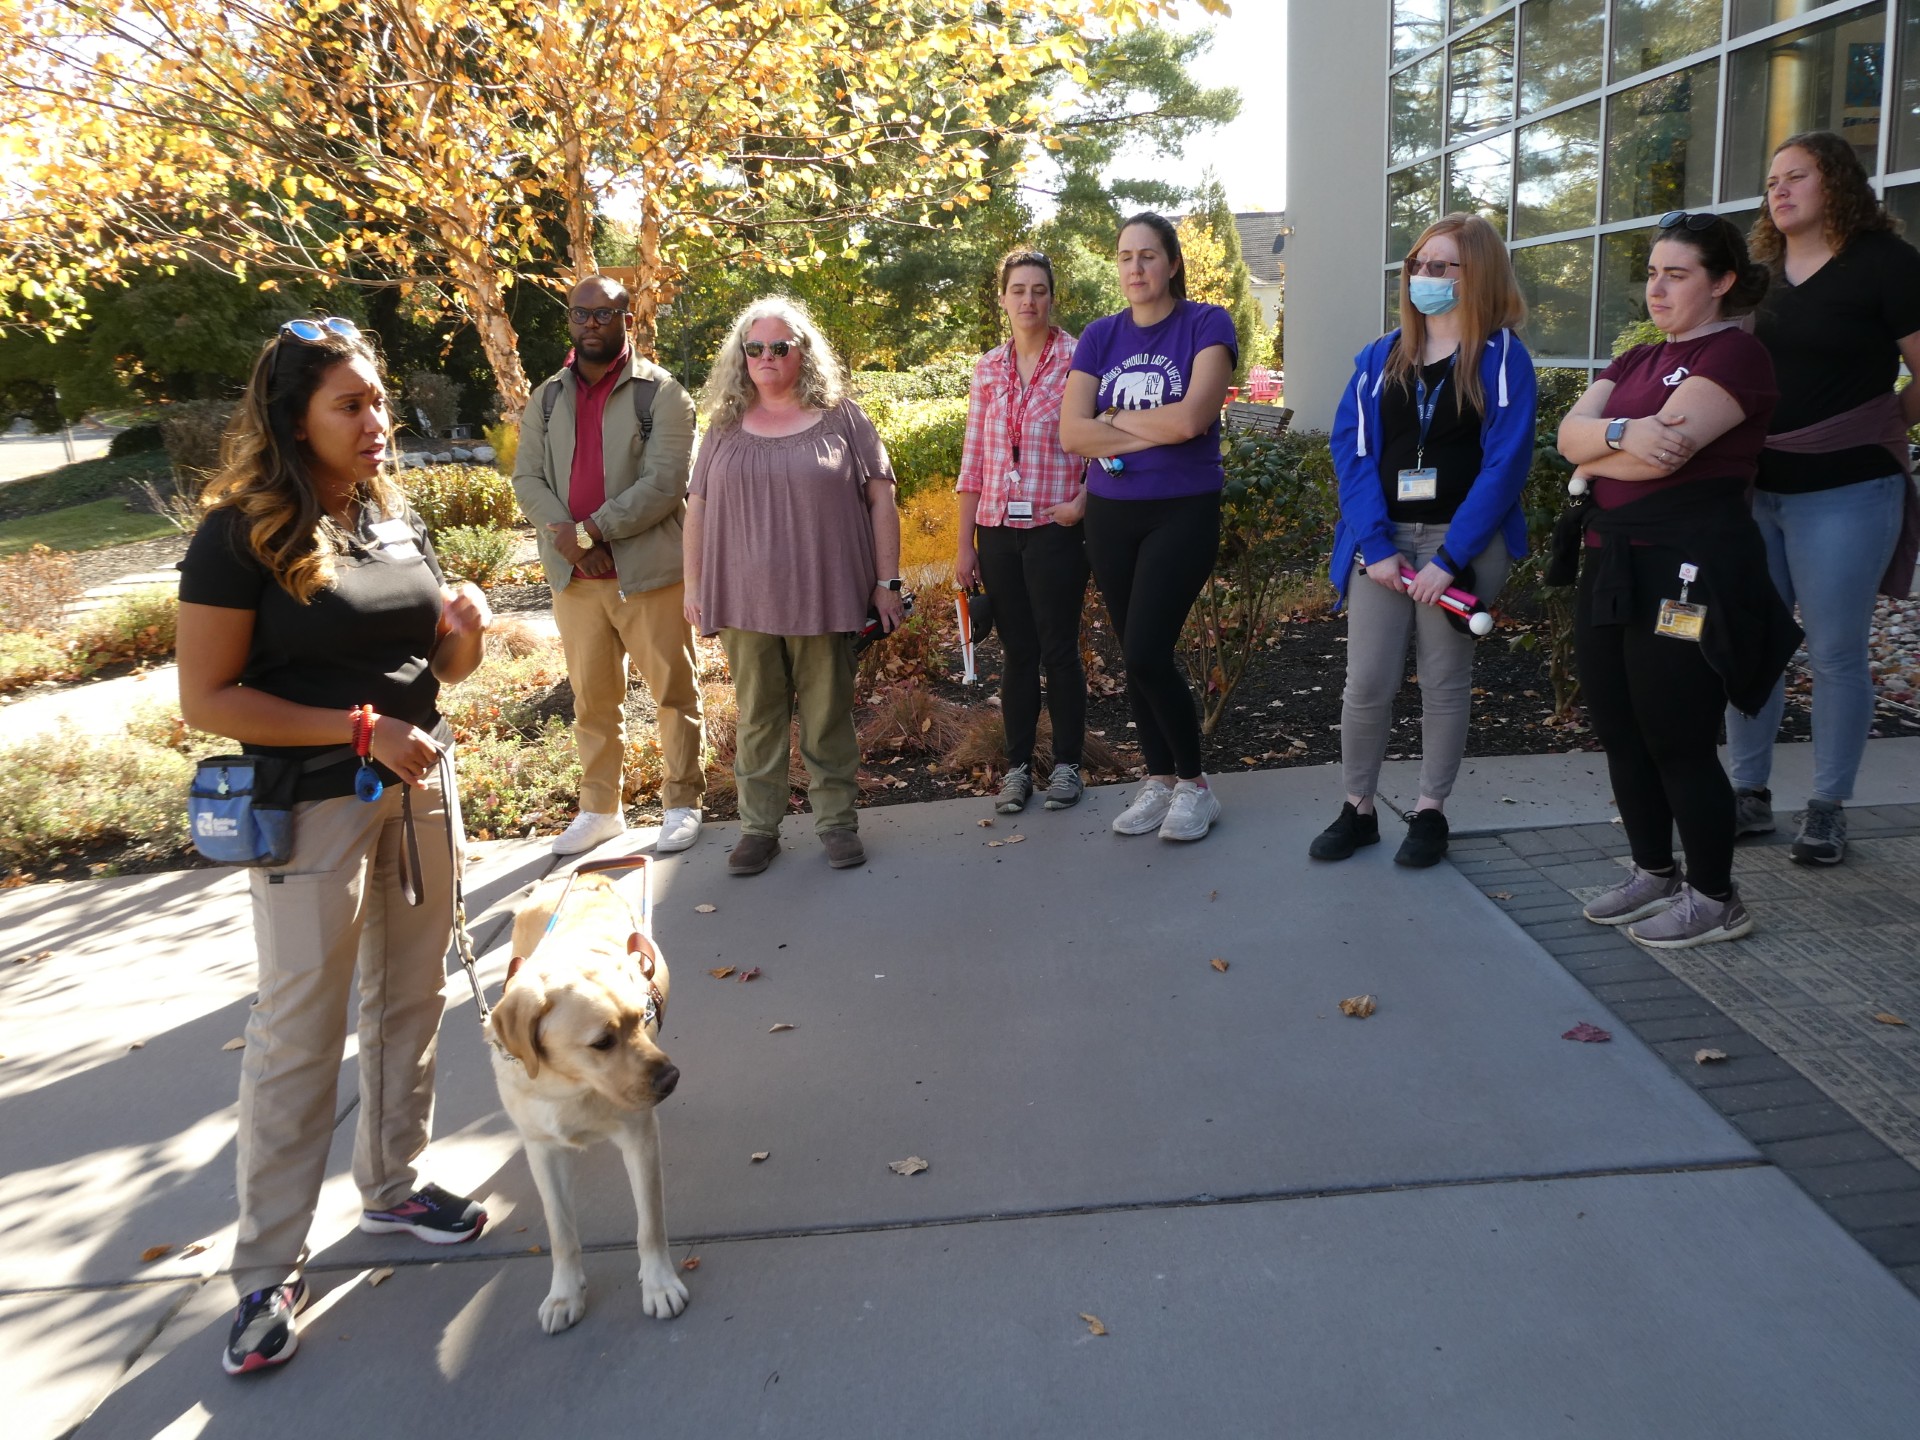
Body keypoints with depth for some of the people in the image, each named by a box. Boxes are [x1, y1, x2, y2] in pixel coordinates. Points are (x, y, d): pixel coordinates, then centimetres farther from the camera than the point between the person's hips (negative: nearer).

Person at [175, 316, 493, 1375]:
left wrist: (464, 634, -8)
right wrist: (360, 730, -21)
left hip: (418, 789, 7)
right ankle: (267, 1272, 16)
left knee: (411, 999, 16)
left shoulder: (397, 521, 6)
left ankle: (391, 1187, 36)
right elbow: (205, 699, -15)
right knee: (299, 1032, 1)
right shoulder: (242, 534, -13)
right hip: (311, 807, -6)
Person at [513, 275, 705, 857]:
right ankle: (600, 809, 25)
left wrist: (590, 530, -17)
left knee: (674, 693, 5)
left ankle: (682, 803, 19)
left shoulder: (660, 393, -5)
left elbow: (663, 484, -14)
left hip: (648, 569, -4)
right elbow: (527, 476, 5)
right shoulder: (547, 398, 12)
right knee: (592, 700, 13)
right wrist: (566, 537, -12)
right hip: (573, 575, 5)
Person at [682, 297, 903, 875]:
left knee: (828, 716, 5)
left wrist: (887, 581, -3)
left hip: (825, 598, -2)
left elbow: (881, 500, 3)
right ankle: (758, 828, 18)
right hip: (745, 602, 2)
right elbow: (697, 508, 14)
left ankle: (837, 822, 18)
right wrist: (693, 586, 9)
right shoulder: (725, 427, 11)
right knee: (756, 720, 7)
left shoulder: (840, 418, 4)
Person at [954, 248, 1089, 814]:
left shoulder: (1078, 359, -3)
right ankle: (1017, 765, 19)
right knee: (1017, 650, 10)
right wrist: (964, 545, 8)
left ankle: (1067, 763, 17)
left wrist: (1083, 499, -16)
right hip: (998, 530, 4)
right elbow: (972, 460, 10)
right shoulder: (988, 368, 9)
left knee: (1058, 648, 2)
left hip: (1056, 529, -4)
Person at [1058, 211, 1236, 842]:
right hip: (1110, 515, 5)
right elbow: (1071, 433, -5)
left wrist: (1114, 418, -7)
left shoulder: (1207, 324, -5)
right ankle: (1159, 780, 25)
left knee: (1147, 653, -13)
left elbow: (1189, 419, -21)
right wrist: (1158, 431, -12)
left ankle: (1194, 784, 7)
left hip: (1184, 512, -5)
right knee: (1133, 656, 9)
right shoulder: (1101, 336, 7)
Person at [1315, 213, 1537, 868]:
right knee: (1367, 684, 0)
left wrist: (1450, 558, -17)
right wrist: (1374, 545, -12)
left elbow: (1505, 464, -9)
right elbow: (1352, 450, 1)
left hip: (1461, 542, -2)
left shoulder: (1501, 357, -1)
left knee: (1445, 683, 6)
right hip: (1383, 542, 3)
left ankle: (1430, 812, 20)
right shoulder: (1380, 358, 9)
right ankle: (1357, 809, 16)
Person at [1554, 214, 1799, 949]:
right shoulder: (1635, 361, 18)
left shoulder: (1735, 354, -7)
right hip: (1614, 564, 8)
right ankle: (1652, 873, 29)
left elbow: (1662, 452, -21)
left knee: (1678, 741, -2)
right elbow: (1571, 431, 0)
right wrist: (1621, 433, -20)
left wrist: (1593, 457, -3)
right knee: (1619, 731, 13)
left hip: (1688, 571, -8)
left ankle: (1715, 898, 13)